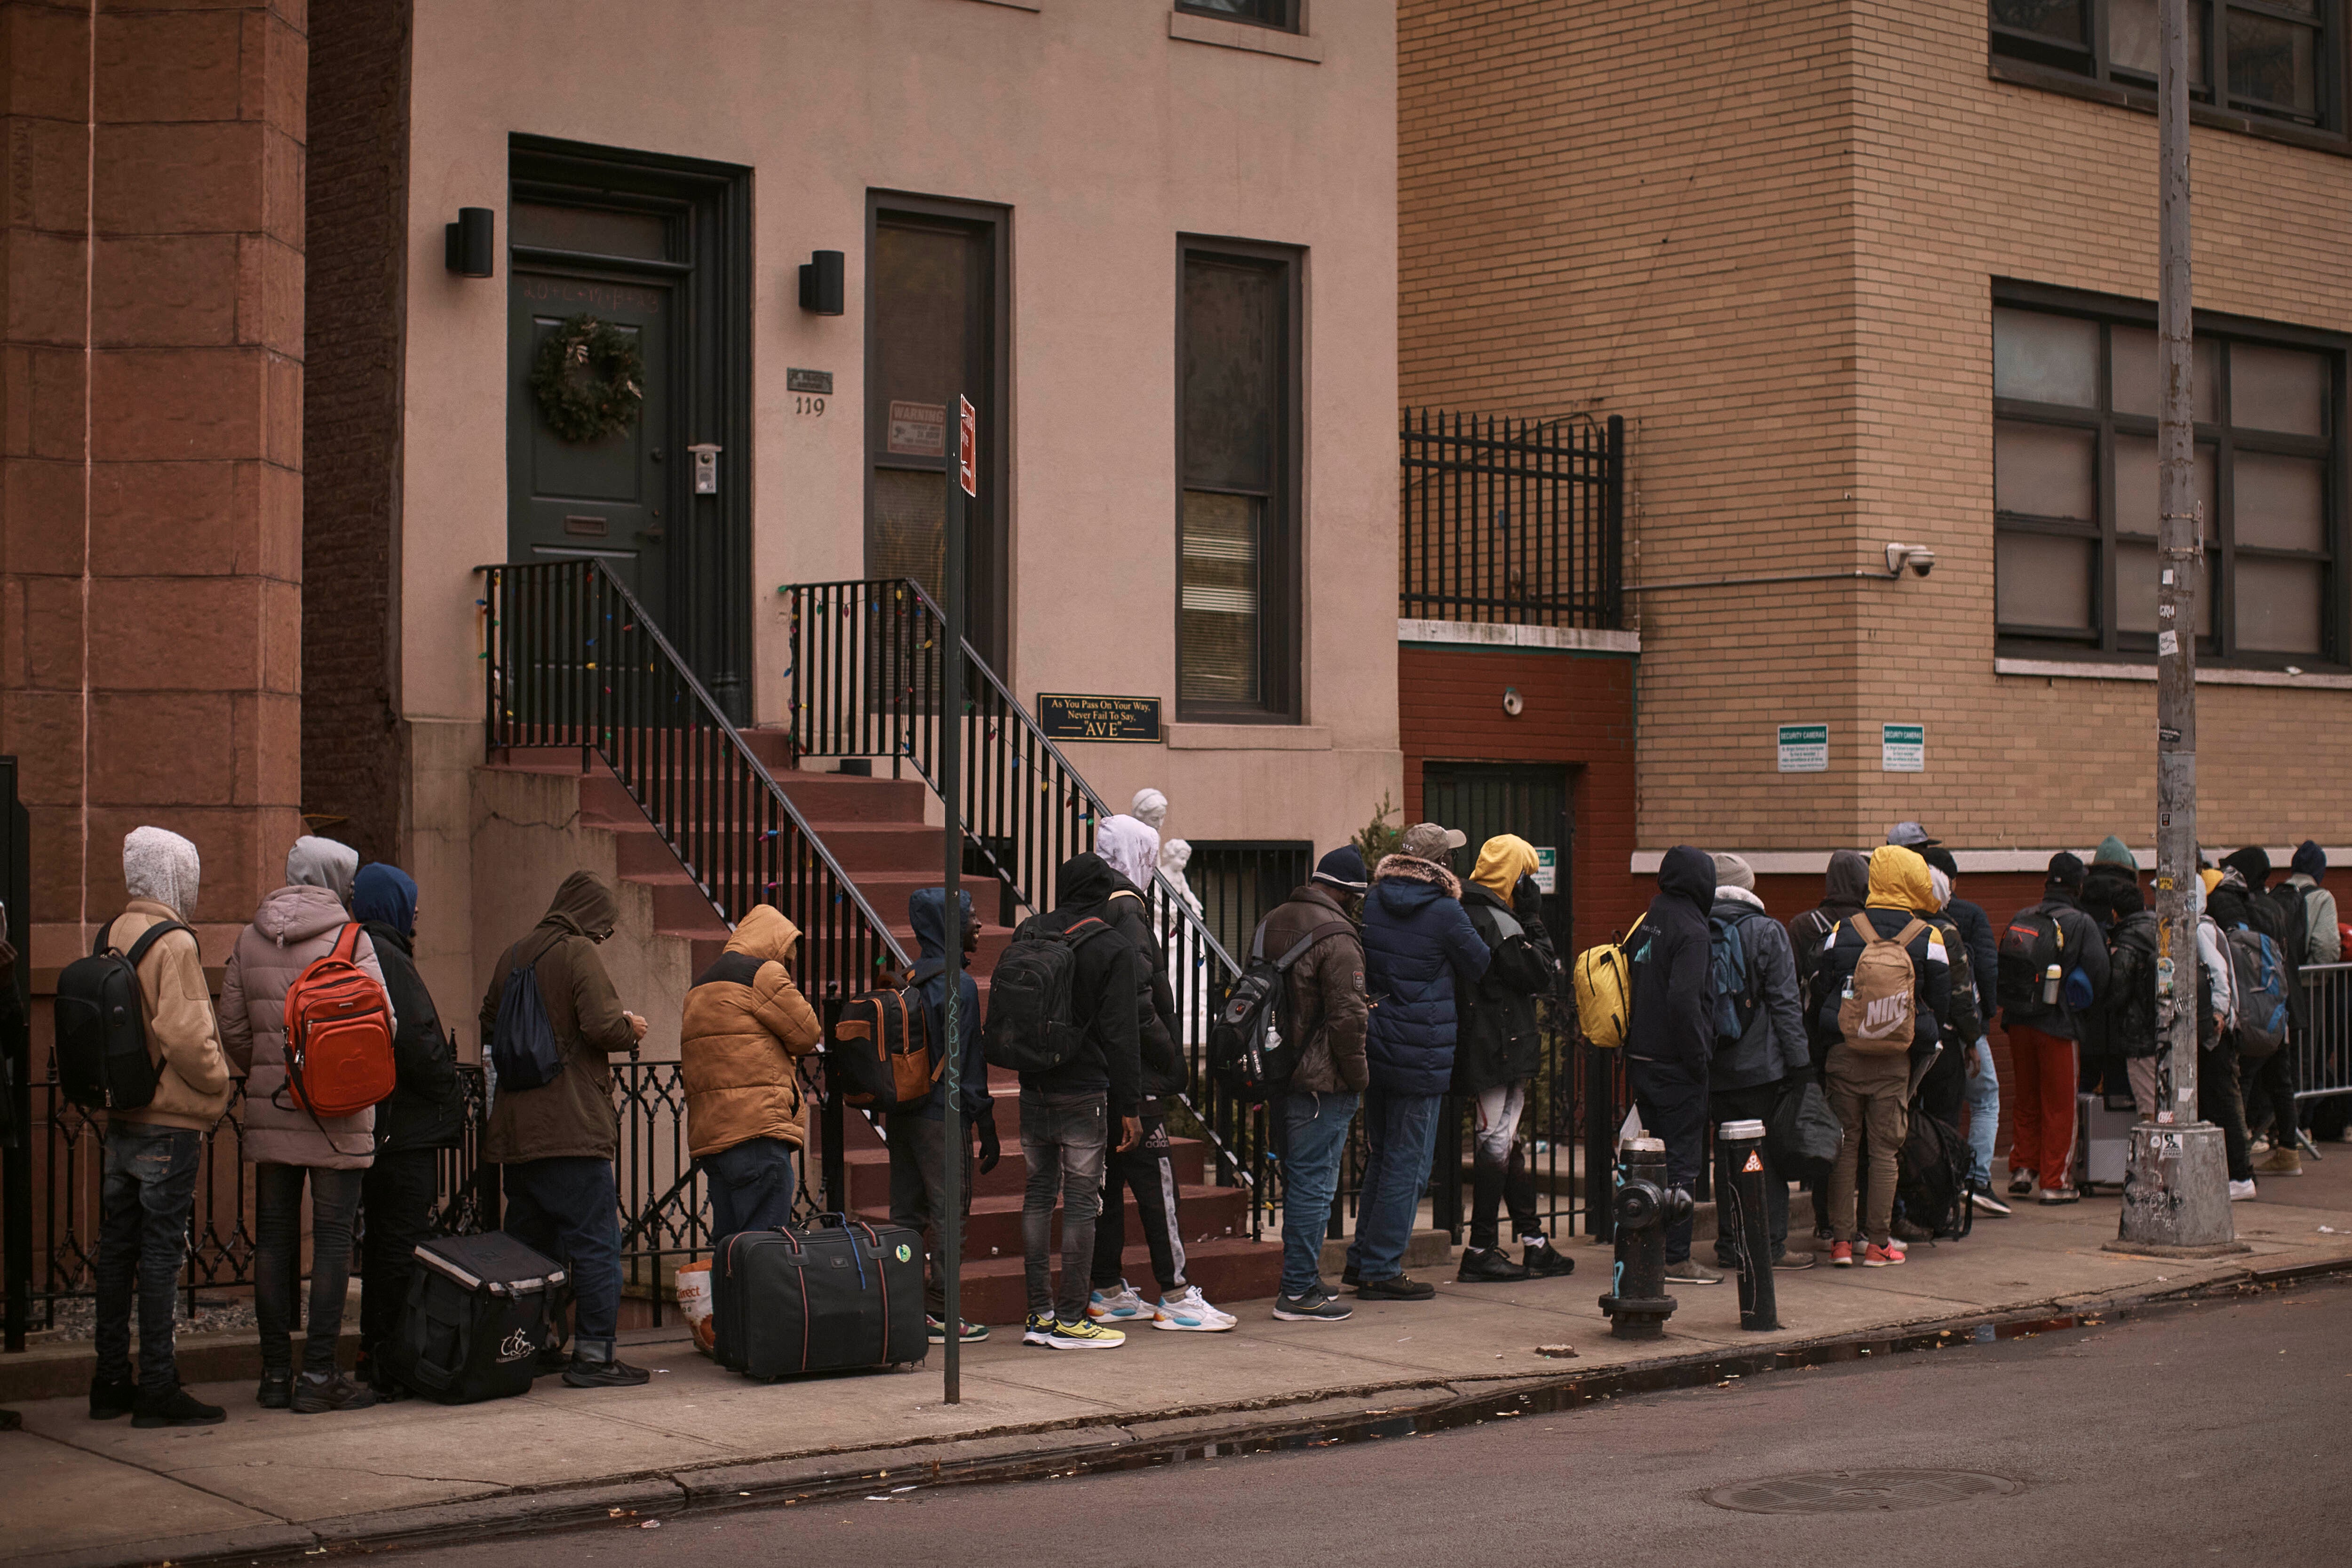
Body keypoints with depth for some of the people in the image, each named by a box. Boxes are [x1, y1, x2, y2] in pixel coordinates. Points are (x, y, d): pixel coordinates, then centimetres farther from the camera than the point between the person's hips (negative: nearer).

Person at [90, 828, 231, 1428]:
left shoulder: (113, 937, 10)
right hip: (169, 1123, -8)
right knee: (161, 1250, -4)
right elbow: (184, 1036, -21)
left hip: (120, 1120, 8)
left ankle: (111, 1381, 18)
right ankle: (157, 1387, -2)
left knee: (117, 1248, 12)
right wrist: (215, 1084, -5)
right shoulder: (174, 944, -14)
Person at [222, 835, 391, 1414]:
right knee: (333, 1238, 0)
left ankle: (275, 1372, 13)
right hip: (337, 1113, -5)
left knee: (274, 1237, 10)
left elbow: (232, 1028, 7)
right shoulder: (348, 938, -7)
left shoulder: (250, 937, 7)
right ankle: (319, 1374, -1)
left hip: (269, 1109, 5)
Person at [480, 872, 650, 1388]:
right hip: (571, 1127, -7)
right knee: (596, 1240, -4)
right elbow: (603, 1026, -17)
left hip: (515, 1128, 7)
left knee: (531, 1242, 14)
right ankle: (594, 1354, -7)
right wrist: (631, 1028, 3)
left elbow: (490, 1027, 19)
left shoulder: (513, 955, 14)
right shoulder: (578, 952, -7)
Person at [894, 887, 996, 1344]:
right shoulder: (958, 985, -13)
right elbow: (967, 1065, -14)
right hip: (943, 1116, -8)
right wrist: (987, 1129, -9)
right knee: (948, 1213, -1)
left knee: (907, 1213, 10)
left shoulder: (909, 980, 10)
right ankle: (939, 1314, 1)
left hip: (902, 1113, 8)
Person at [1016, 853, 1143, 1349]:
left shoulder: (1028, 936, 6)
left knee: (1039, 1194, 12)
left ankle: (1040, 1314, 15)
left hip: (1033, 1090, 5)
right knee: (1081, 1202, -1)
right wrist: (1130, 1108, -7)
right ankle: (1071, 1321, 0)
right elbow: (1120, 1035, -11)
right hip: (1085, 1093, -5)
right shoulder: (1114, 950, -9)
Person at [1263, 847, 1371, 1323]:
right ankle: (1299, 1292, -2)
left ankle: (1302, 1279, 25)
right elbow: (1347, 1016, -19)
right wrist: (1358, 1075, -8)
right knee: (1314, 1182, -4)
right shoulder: (1337, 938, -16)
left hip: (1278, 1075, 9)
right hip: (1322, 1081, -9)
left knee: (1298, 1180, 18)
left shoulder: (1274, 923, 13)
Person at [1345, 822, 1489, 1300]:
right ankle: (1380, 1270, 3)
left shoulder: (1371, 902, 3)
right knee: (1407, 1164, 1)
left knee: (1380, 1157, 19)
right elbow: (1481, 969, -1)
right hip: (1420, 1054, -7)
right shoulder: (1445, 912, -14)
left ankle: (1363, 1258, 24)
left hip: (1372, 1045, 7)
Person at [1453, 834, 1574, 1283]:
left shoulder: (1461, 915, 11)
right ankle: (1481, 1251, -1)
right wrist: (1534, 922, -8)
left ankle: (1534, 1241, 22)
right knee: (1496, 1144, -4)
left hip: (1474, 1051, 10)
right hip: (1502, 1053, -10)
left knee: (1507, 1144, 15)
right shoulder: (1499, 924, -18)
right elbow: (1545, 977, -13)